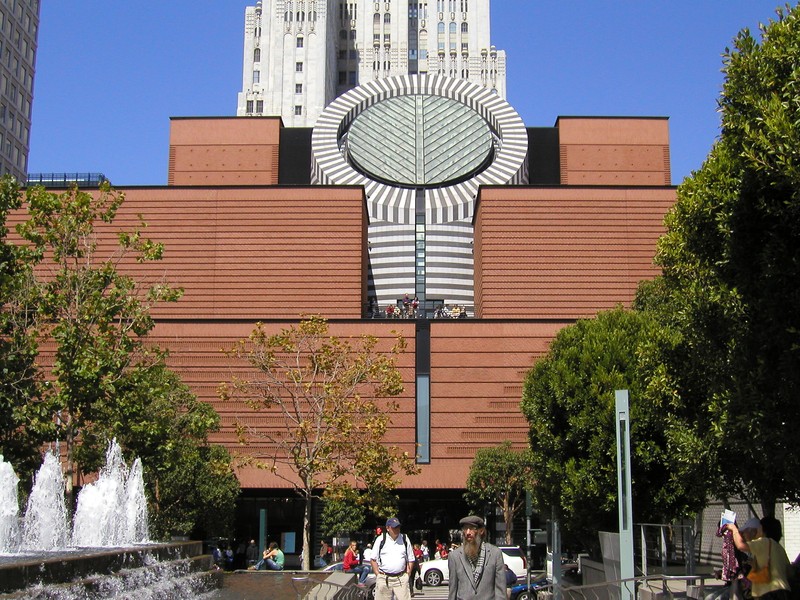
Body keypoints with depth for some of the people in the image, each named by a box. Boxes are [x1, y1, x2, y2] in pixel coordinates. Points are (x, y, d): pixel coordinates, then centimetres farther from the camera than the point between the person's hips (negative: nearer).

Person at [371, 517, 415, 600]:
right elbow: (373, 559, 7)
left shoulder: (405, 539, 9)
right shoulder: (380, 540, 3)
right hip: (383, 579, -1)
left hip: (401, 578, 1)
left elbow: (411, 559, 14)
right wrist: (378, 574, -1)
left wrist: (407, 574, 4)